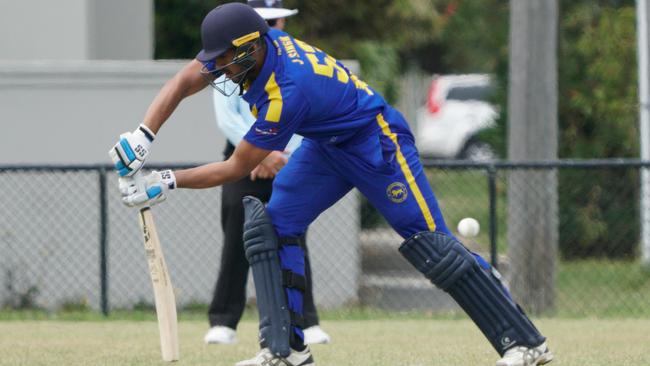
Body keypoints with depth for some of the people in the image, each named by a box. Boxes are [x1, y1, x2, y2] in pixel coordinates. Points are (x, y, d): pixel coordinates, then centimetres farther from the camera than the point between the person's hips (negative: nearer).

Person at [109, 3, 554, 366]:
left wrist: (168, 183, -26)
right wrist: (143, 136, -22)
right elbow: (183, 83, -8)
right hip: (327, 145, 9)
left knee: (429, 242, -12)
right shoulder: (256, 45, -15)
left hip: (376, 141, -9)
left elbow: (237, 168, -28)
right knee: (271, 224, -3)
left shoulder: (288, 92, -36)